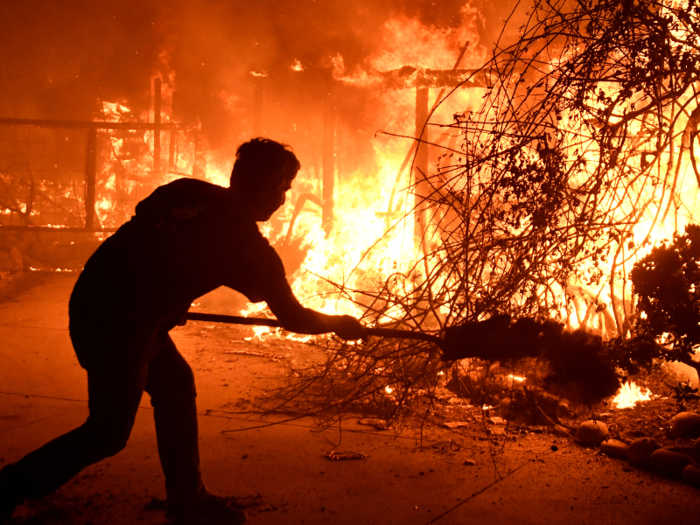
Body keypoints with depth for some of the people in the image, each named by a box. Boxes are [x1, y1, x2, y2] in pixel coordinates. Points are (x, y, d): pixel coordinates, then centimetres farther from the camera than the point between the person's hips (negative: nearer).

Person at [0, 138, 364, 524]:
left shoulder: (189, 194, 7)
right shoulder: (246, 242, -9)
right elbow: (293, 317, 1)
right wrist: (341, 324, 17)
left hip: (97, 301, 8)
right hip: (115, 325, -8)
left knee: (174, 383, 18)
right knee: (109, 432, 7)